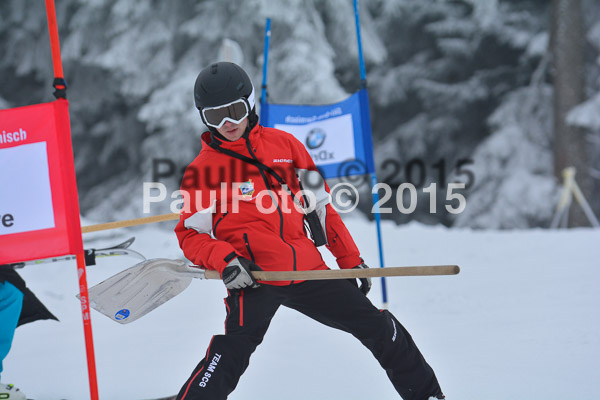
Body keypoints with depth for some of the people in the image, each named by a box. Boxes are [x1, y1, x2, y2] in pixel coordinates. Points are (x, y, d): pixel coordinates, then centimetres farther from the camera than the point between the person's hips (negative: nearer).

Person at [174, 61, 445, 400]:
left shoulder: (284, 144, 11)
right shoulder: (201, 171, 2)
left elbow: (320, 205, 16)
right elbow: (190, 234, 3)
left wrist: (350, 259, 15)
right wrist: (226, 260, -16)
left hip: (308, 269, 4)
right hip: (253, 279, -4)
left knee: (380, 328, 10)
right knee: (229, 356, -25)